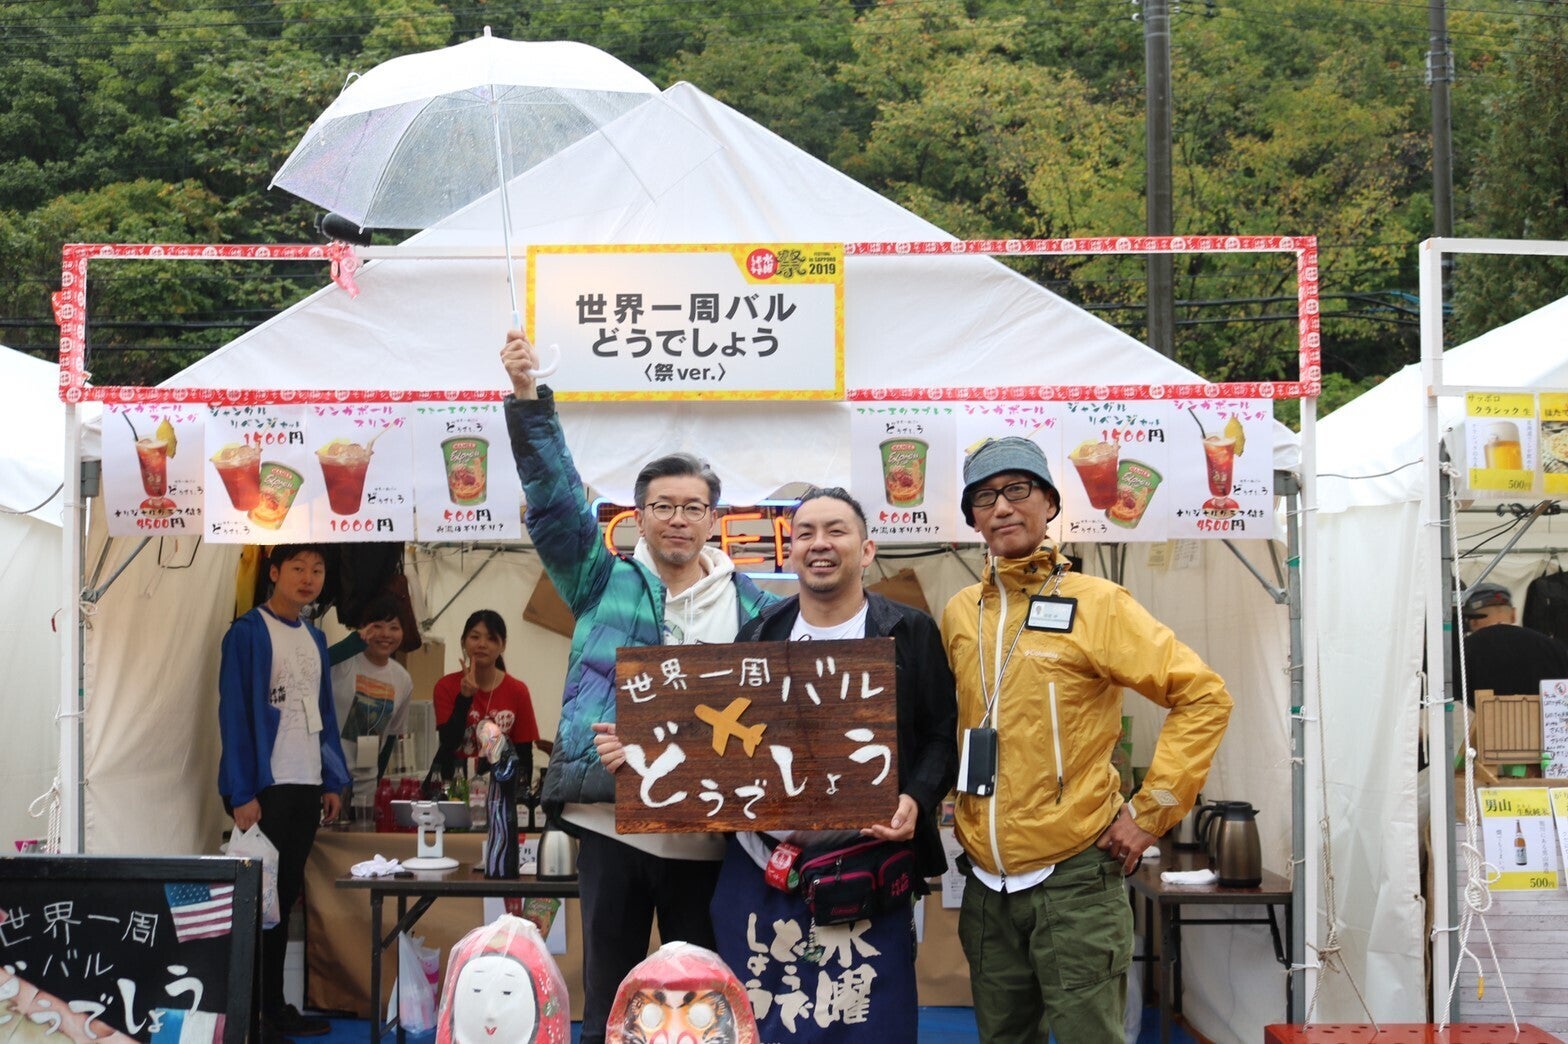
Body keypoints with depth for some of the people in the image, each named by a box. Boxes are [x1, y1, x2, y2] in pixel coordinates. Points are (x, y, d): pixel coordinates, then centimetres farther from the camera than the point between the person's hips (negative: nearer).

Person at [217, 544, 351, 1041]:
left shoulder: (314, 637, 14)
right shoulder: (248, 633, -8)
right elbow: (234, 715, -11)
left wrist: (333, 782, 11)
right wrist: (243, 794, -16)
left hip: (306, 787, 7)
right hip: (264, 787, -7)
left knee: (285, 893, 11)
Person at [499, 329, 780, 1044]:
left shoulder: (750, 604, 10)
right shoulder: (603, 582, 8)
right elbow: (555, 497, -1)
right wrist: (527, 399, -10)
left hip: (709, 831, 1)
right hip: (610, 821, -1)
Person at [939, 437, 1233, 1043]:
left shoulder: (1095, 604, -7)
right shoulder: (959, 614, 8)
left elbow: (1203, 696, -8)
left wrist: (1150, 813, -10)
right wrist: (964, 816, 13)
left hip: (1073, 878, -5)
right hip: (986, 883, 5)